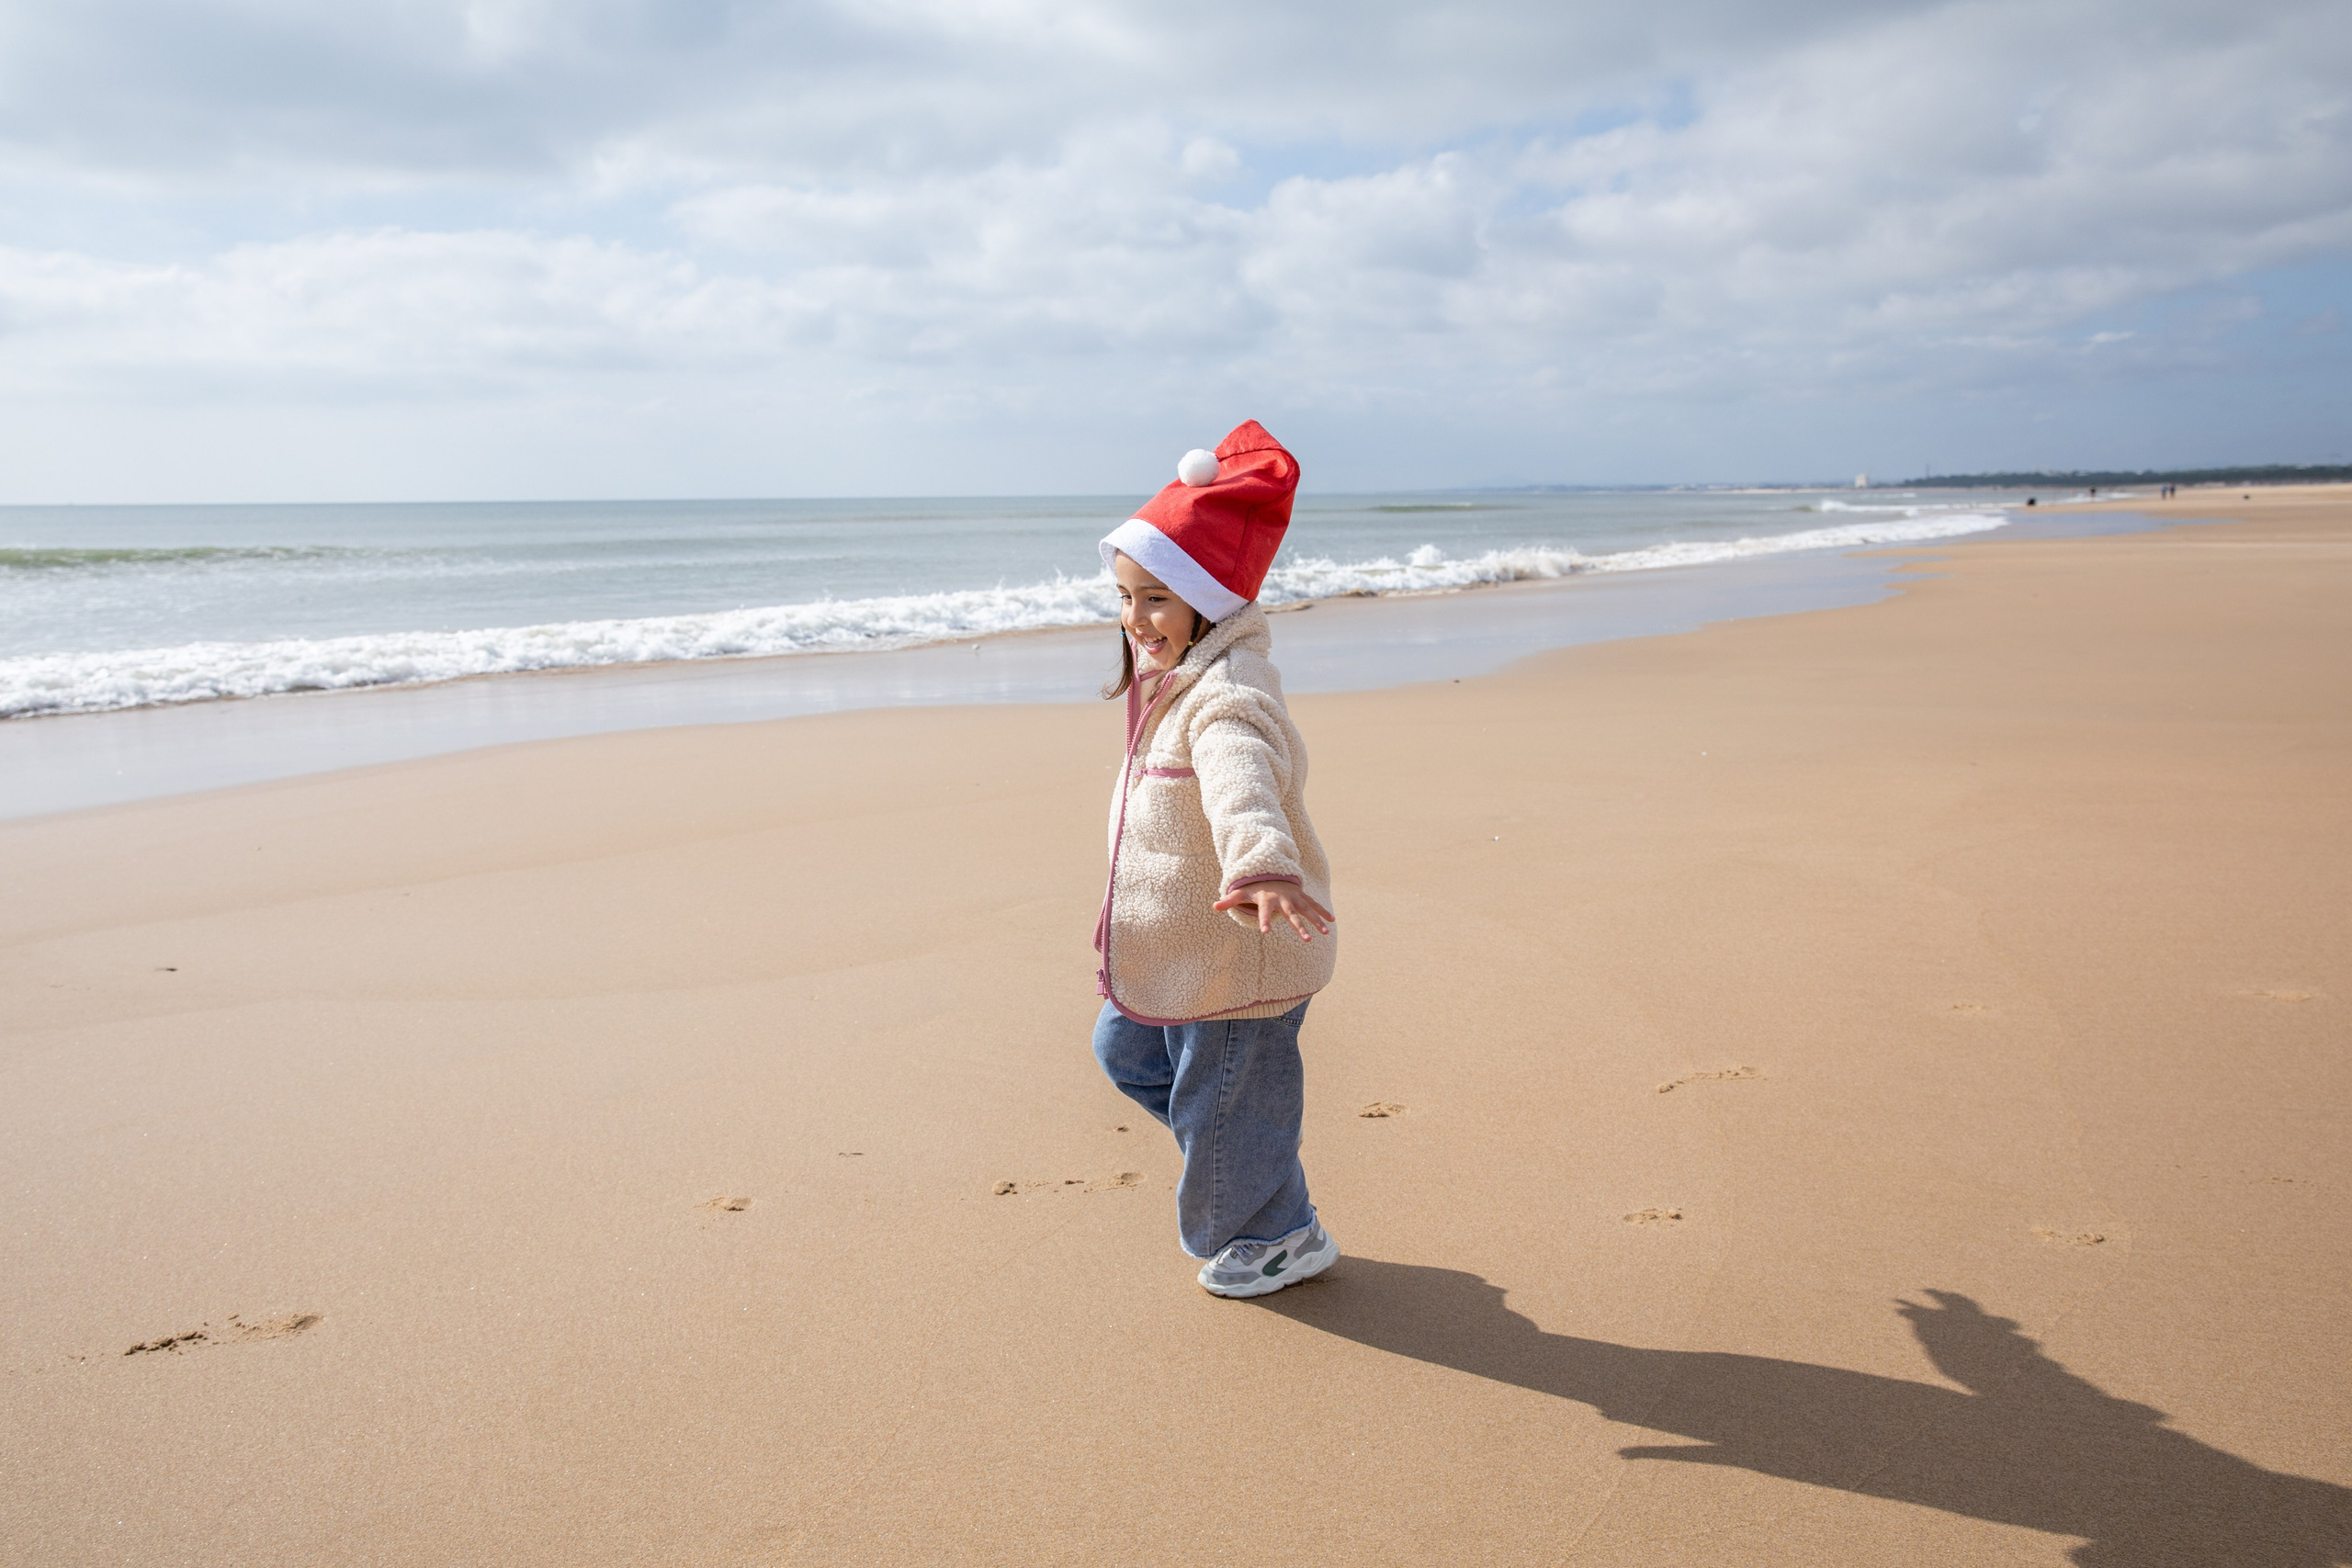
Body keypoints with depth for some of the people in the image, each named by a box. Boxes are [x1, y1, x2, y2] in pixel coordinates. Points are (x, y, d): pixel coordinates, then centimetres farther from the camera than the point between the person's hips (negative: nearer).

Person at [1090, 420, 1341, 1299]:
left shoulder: (1224, 698, -29)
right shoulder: (1179, 678, 5)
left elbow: (1241, 779, -52)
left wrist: (1261, 863, -70)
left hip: (1236, 960, -10)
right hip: (1178, 947, 10)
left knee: (1224, 1102, 8)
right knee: (1126, 1048, 25)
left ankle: (1280, 1236, 33)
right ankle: (1246, 1159, 40)